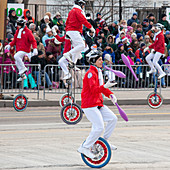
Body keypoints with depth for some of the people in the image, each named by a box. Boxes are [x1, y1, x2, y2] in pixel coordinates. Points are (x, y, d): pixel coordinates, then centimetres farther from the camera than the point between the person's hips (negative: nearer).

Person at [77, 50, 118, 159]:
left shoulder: (98, 72, 16)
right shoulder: (91, 73, -14)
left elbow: (101, 87, 23)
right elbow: (93, 89, -25)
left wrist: (110, 95, 7)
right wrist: (104, 87, -40)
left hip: (98, 104, 10)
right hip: (89, 105, -10)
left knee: (113, 119, 5)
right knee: (99, 127, -15)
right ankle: (85, 148, -4)